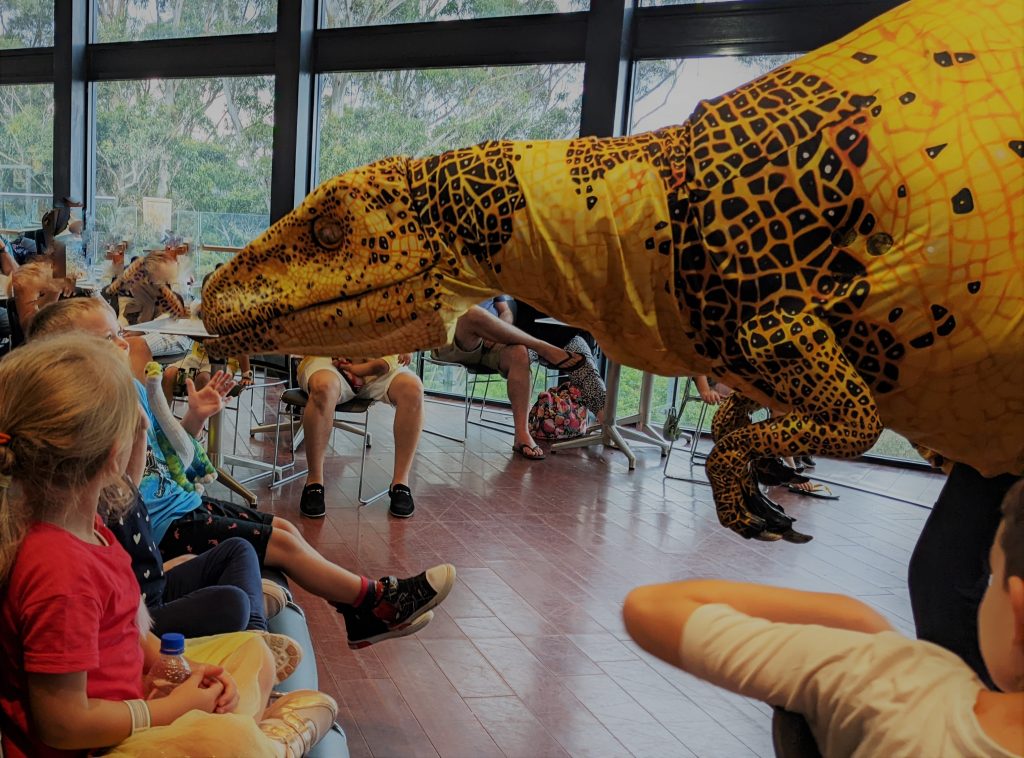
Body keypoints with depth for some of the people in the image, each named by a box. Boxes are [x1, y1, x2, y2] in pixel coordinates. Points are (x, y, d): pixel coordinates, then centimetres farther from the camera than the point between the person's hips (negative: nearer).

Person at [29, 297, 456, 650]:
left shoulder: (133, 389, 7)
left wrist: (195, 417, 6)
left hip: (181, 501, 10)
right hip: (163, 528, -10)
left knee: (285, 529, 7)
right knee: (282, 544, -8)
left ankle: (363, 617, 13)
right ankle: (381, 601, 5)